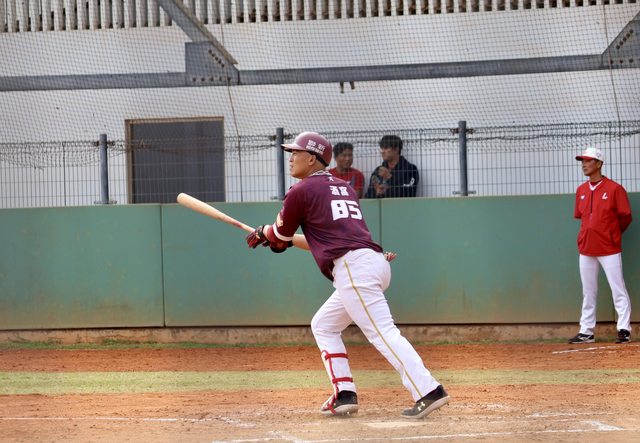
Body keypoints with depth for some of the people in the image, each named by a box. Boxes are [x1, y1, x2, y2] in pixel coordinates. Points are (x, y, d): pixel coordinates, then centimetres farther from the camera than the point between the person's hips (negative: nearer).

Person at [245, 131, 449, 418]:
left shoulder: (301, 191, 3)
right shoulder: (345, 188, 26)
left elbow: (281, 236, 14)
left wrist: (262, 233, 36)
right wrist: (277, 237, 40)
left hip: (352, 267, -9)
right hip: (375, 261, 9)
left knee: (383, 333, -16)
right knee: (323, 325, 21)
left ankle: (428, 392, -28)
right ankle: (344, 394, 11)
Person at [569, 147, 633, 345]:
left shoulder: (614, 189, -8)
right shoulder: (581, 191, 9)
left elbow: (625, 217, -2)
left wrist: (612, 234, 7)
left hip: (609, 249, -6)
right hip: (586, 248, 6)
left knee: (618, 290, -5)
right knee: (588, 293, 9)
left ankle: (624, 329, -3)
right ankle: (586, 332, 14)